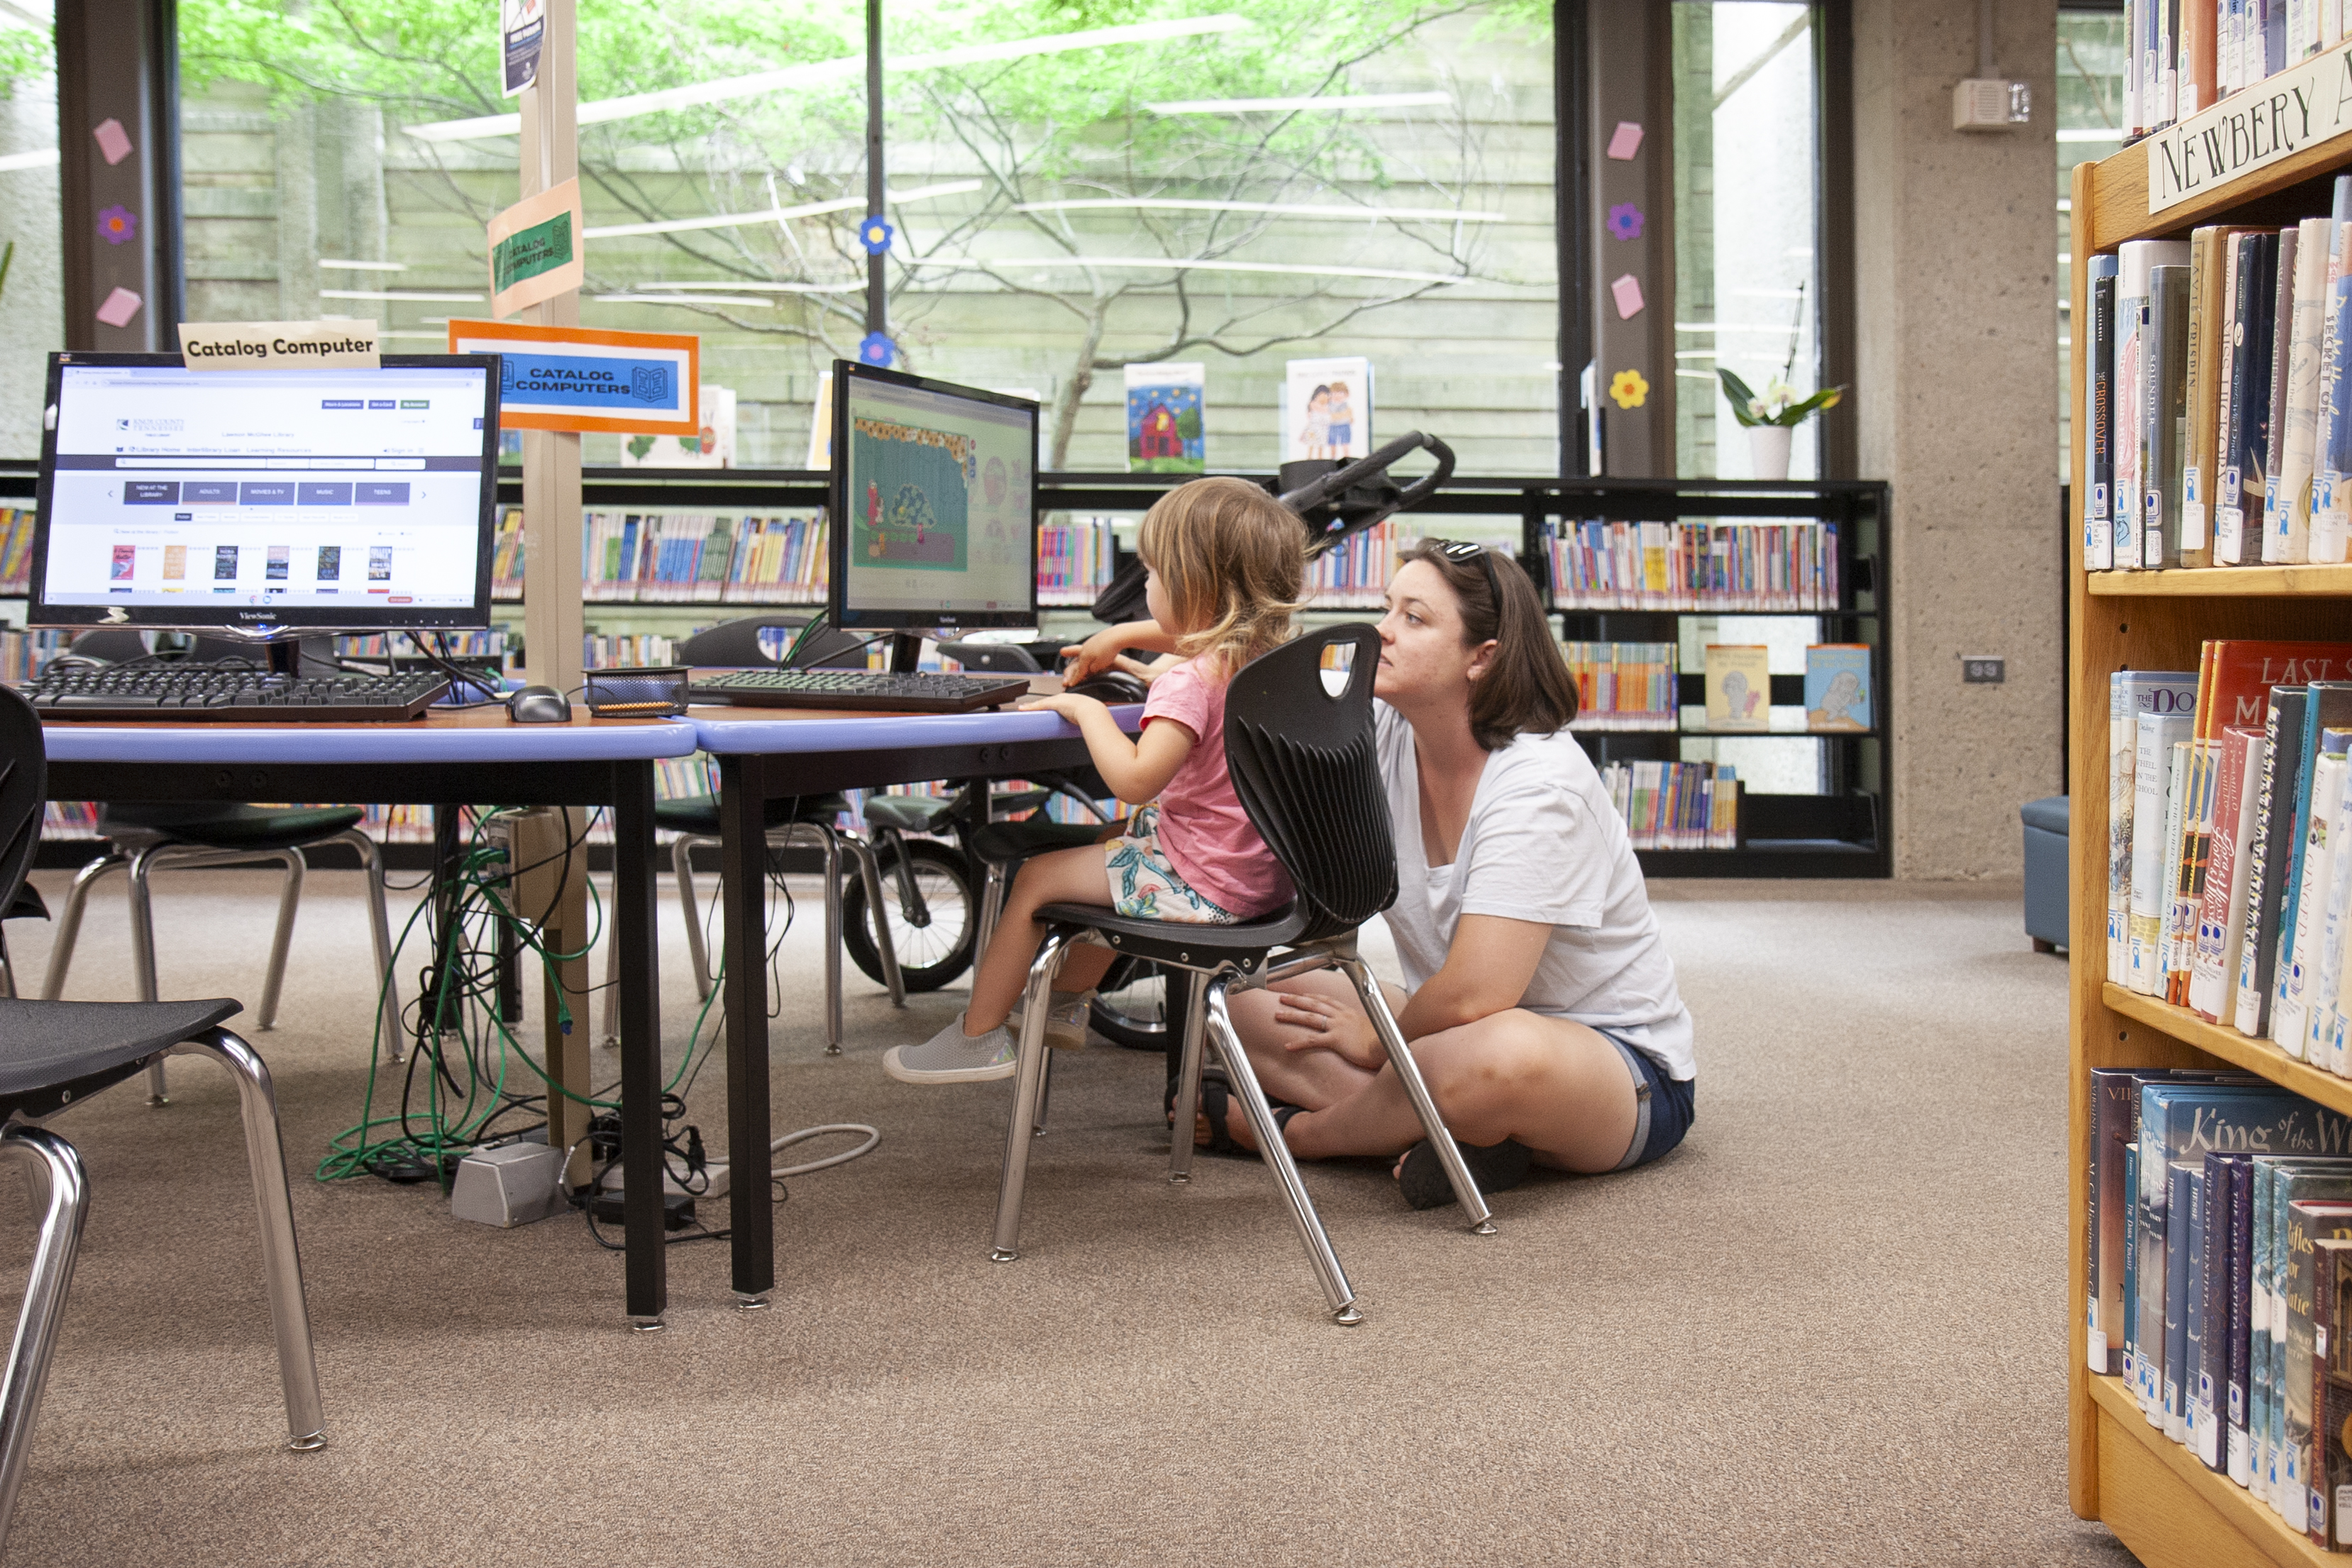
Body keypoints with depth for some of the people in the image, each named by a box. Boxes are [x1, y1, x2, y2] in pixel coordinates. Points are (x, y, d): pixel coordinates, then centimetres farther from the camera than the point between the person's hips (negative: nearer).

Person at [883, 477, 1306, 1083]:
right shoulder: (1267, 656, 2)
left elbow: (1134, 780, -34)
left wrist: (1087, 709, -19)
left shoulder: (1188, 682, -26)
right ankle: (1067, 1003, 47)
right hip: (1261, 870, 10)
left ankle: (978, 1038, 17)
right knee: (1116, 846, 35)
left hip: (1201, 887, -10)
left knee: (1036, 878, 4)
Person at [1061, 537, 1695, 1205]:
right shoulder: (1387, 733, -6)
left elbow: (1472, 996, -30)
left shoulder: (1540, 785, -27)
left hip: (1626, 1064, -7)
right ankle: (1449, 1130, -21)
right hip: (1450, 1030, 7)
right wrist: (1142, 635, -1)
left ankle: (1295, 1130, -15)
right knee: (1243, 998, -4)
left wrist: (1378, 1038, -13)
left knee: (1504, 1055, -42)